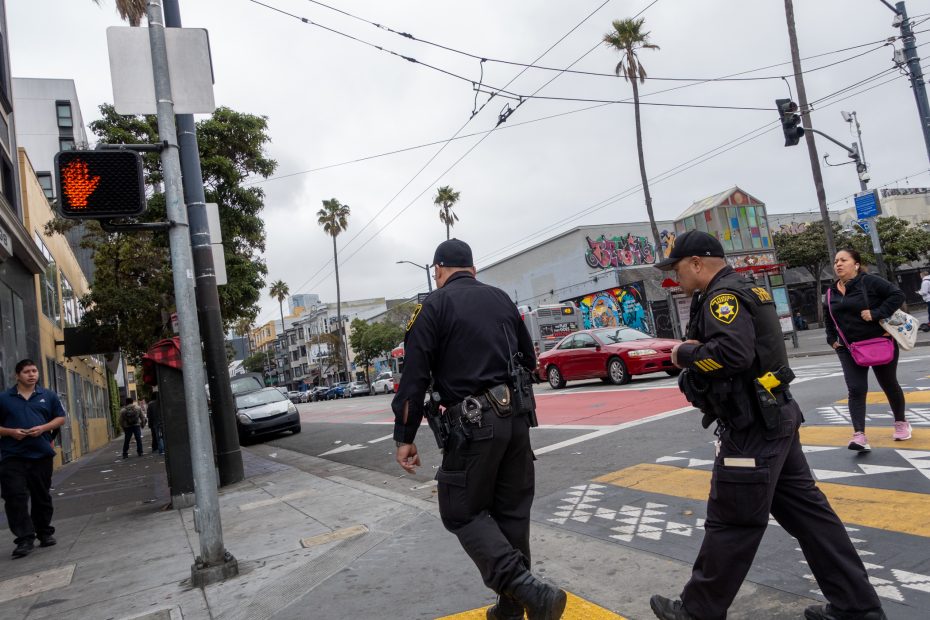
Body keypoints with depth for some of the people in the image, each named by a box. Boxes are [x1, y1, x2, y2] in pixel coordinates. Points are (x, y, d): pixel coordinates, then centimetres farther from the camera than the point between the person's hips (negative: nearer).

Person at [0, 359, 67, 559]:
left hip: (42, 454, 1)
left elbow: (60, 418, 8)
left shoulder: (48, 396, 7)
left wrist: (43, 428, -9)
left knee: (42, 496, 10)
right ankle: (25, 539, -3)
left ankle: (45, 533, 24)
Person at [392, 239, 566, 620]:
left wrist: (405, 437, -5)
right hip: (517, 417, 6)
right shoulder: (502, 300, 13)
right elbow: (529, 361, 20)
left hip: (472, 423, -6)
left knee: (462, 513, 5)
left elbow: (415, 376, -9)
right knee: (511, 510, 14)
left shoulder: (434, 305, -4)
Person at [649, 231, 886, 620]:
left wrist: (684, 354, -16)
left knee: (731, 523, 2)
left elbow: (731, 353, -32)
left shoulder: (724, 296, -17)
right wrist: (697, 349, 3)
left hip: (751, 427, -10)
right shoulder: (742, 290, 16)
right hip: (773, 419, 10)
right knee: (805, 511, 16)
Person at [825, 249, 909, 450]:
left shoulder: (869, 282, -11)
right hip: (849, 349, 4)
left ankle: (901, 423, 37)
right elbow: (829, 319, 20)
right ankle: (859, 435, -14)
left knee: (889, 385, 15)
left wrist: (876, 313, -25)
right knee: (856, 390, -8)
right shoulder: (832, 292, 6)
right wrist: (832, 339, 10)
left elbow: (897, 295, -16)